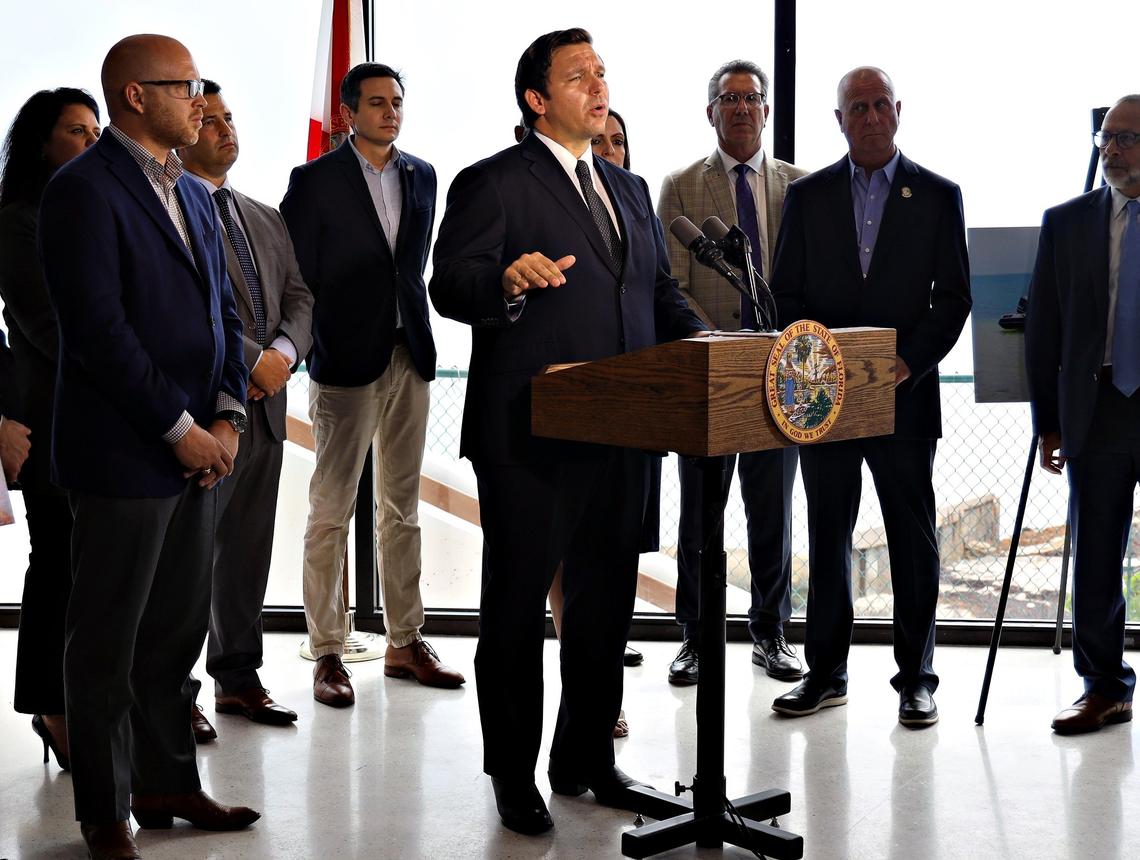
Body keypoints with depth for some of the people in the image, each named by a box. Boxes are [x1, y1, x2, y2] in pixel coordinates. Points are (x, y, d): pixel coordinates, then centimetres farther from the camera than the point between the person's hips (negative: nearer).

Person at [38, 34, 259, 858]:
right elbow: (99, 329, -18)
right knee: (109, 642, 5)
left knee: (179, 630, 15)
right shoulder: (84, 190, -11)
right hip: (125, 452, -8)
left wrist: (227, 416, 1)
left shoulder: (192, 195, 16)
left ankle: (169, 782, 29)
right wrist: (181, 429, -15)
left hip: (198, 449, 8)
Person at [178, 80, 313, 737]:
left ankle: (238, 676, 23)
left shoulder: (267, 219, 19)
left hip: (265, 404, 7)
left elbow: (299, 297, 13)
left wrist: (285, 351, -6)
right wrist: (251, 358, -15)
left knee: (250, 546, 12)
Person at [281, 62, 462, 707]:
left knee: (404, 507, 12)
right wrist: (314, 347, -8)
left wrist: (413, 326, 11)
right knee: (332, 511, 0)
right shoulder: (315, 181, -4)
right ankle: (328, 653, 6)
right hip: (347, 361, -5)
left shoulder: (422, 176, 11)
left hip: (410, 356, 5)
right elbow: (296, 275, -5)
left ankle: (405, 642, 21)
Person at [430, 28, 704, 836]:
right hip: (530, 435, -7)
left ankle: (586, 757, 30)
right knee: (517, 603, 4)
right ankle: (514, 775, 18)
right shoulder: (493, 183, -5)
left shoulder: (631, 189, 17)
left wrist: (701, 340, 0)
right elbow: (450, 286, -15)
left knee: (606, 600, 15)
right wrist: (509, 281, -35)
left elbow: (660, 293, 20)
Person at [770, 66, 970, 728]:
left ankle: (917, 679, 13)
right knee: (828, 537, 8)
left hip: (905, 394, -1)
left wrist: (910, 361, -11)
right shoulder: (808, 196, 8)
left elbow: (954, 296, 2)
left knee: (914, 539, 3)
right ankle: (827, 674, 18)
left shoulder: (938, 195, 4)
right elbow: (786, 293, 8)